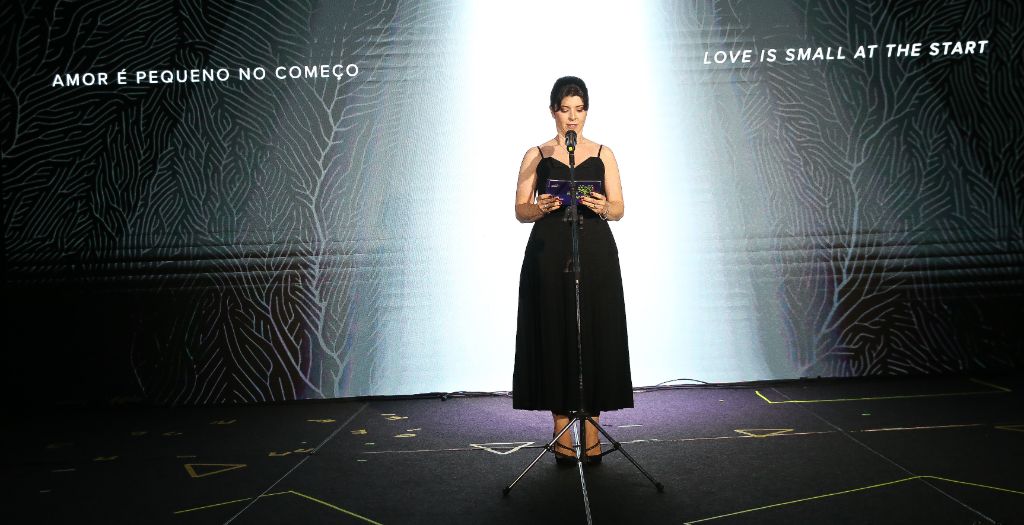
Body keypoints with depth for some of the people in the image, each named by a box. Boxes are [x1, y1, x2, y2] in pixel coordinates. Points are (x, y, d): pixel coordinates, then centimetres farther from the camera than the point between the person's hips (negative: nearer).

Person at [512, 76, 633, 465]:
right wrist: (541, 208, -18)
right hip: (549, 256, -1)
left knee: (595, 335, 0)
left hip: (596, 256, 1)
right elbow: (520, 211, 3)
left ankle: (591, 429, 11)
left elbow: (619, 209, 5)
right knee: (555, 334, -1)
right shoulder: (536, 155, 8)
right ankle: (562, 429, 10)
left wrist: (601, 207, -17)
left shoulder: (603, 154, 11)